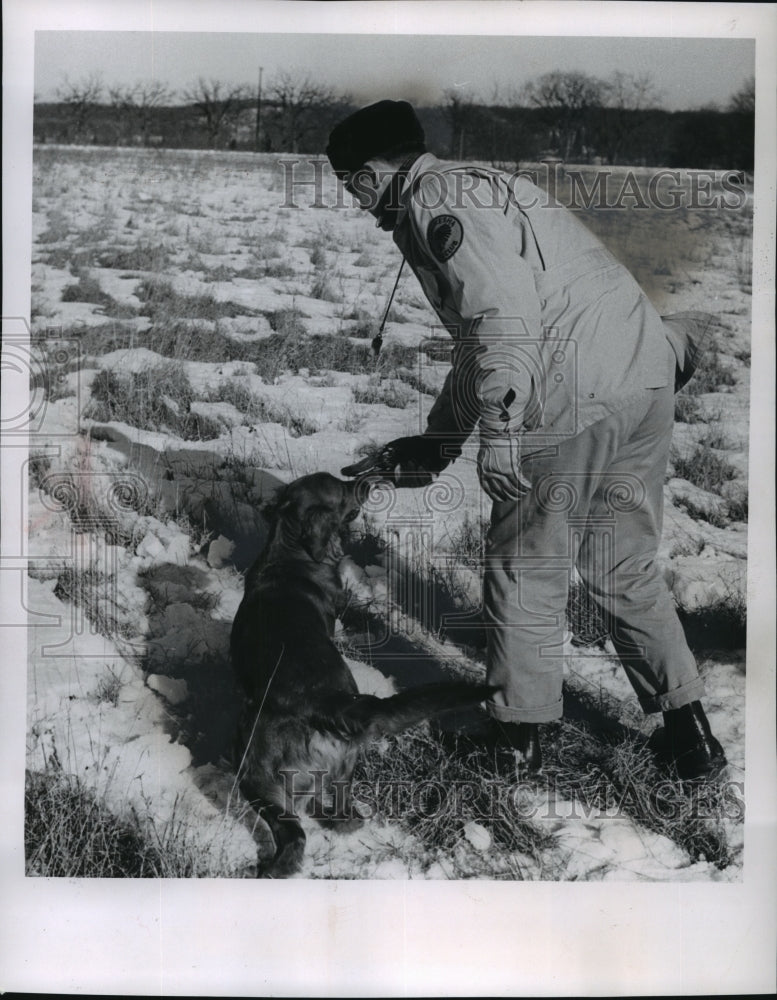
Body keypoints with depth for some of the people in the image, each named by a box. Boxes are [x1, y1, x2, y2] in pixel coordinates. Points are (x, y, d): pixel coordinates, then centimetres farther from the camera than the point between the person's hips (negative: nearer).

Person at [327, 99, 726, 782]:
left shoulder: (431, 199, -3)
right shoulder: (479, 187, 28)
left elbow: (501, 311, -20)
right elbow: (479, 342, 30)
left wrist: (499, 431, -20)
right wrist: (438, 443, 30)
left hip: (577, 396, -9)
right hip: (648, 377, 9)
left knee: (525, 570, 7)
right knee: (626, 567, 19)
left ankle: (519, 737, 22)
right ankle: (691, 730, 25)